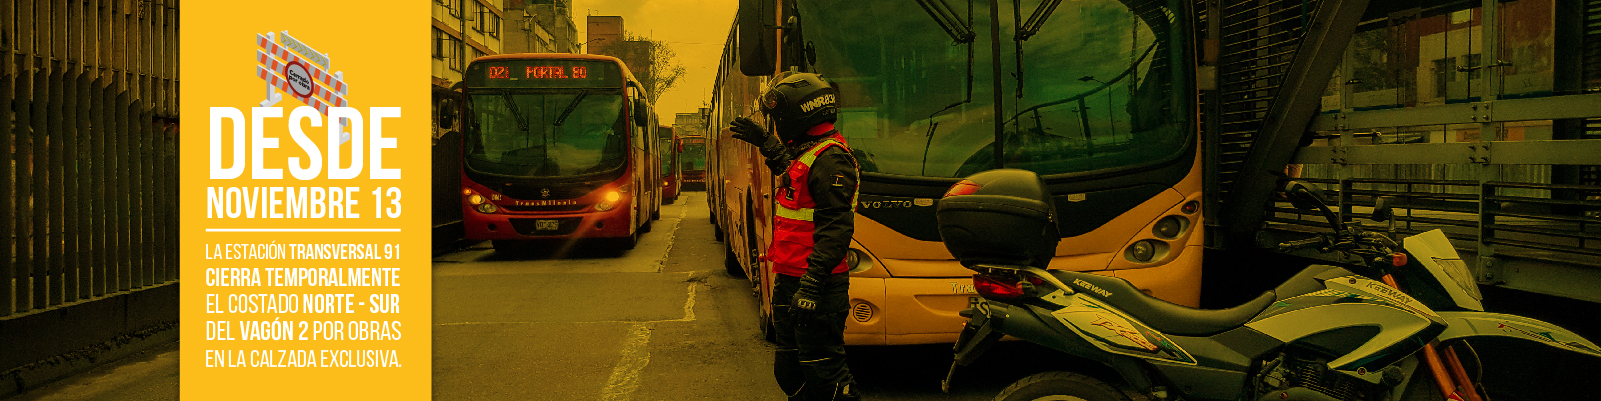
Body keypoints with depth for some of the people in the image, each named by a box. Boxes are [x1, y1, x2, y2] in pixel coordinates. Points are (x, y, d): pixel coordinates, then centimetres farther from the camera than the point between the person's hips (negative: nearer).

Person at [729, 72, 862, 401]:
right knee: (790, 372, 17)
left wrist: (811, 284, -31)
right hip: (789, 285, 10)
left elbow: (835, 230, -25)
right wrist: (766, 143, 42)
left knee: (824, 373, -6)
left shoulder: (831, 159, -18)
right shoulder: (805, 151, 13)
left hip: (818, 291, -10)